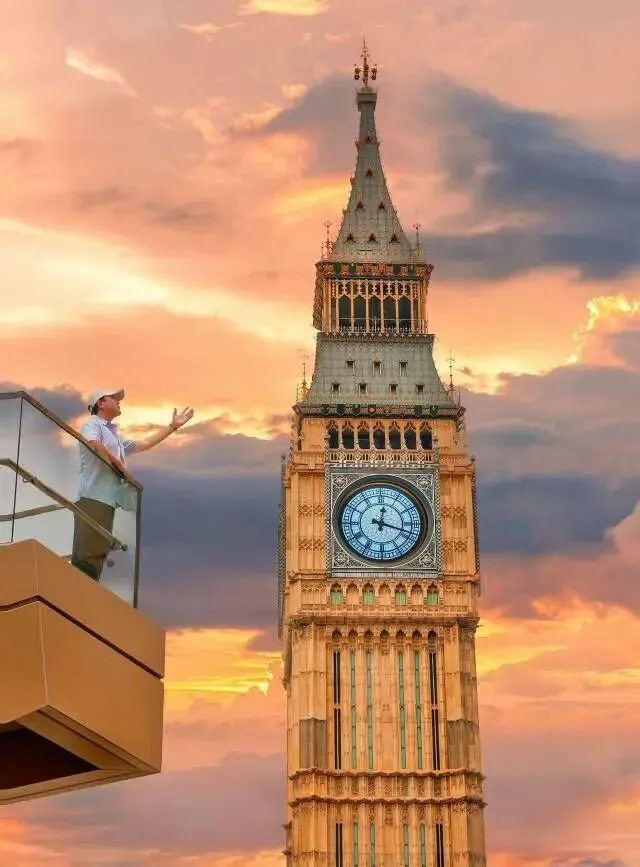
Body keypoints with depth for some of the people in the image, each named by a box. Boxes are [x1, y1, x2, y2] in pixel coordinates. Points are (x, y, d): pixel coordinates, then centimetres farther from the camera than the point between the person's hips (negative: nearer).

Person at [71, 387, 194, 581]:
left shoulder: (114, 436, 30)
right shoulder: (92, 425, 2)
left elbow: (144, 444, 36)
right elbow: (94, 445, -20)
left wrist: (173, 426, 38)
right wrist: (120, 467, -10)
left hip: (108, 501, 10)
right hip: (93, 499, -10)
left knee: (98, 555, 4)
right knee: (86, 555, -17)